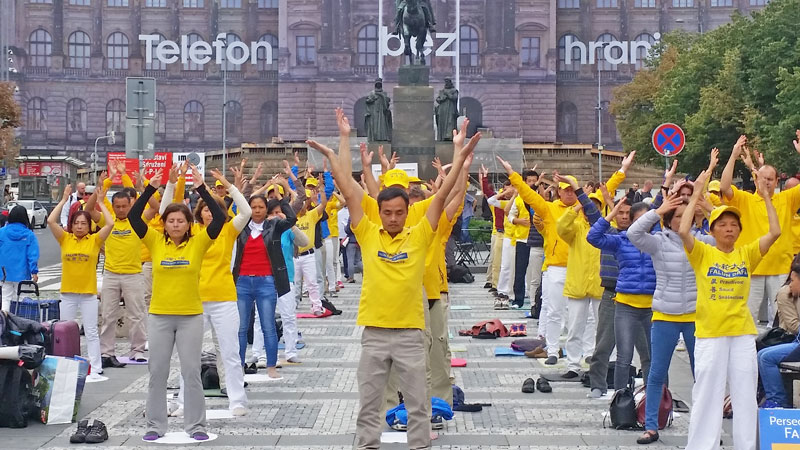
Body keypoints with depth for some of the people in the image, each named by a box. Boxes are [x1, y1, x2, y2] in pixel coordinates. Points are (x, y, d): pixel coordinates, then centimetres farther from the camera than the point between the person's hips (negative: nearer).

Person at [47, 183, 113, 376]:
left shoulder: (95, 240, -1)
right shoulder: (65, 239, 2)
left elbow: (110, 224, -13)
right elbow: (51, 221, -9)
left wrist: (100, 202, -7)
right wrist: (64, 200, -5)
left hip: (89, 293, -2)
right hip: (68, 292, 2)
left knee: (91, 332, 2)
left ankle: (95, 367, 3)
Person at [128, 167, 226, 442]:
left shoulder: (198, 243, -4)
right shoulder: (155, 242, -1)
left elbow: (219, 218, -14)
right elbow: (134, 217, -9)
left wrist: (201, 189, -19)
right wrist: (151, 188, -17)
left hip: (190, 316, -1)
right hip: (159, 316, 1)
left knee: (191, 371, 3)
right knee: (157, 371, 7)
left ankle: (196, 425, 12)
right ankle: (155, 425, 17)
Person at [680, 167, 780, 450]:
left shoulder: (747, 254, 5)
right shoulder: (703, 253, -2)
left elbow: (775, 232, -5)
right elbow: (683, 231, -19)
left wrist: (766, 196, -5)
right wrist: (696, 196, -15)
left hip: (742, 333, 3)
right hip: (709, 333, -3)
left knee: (745, 394, 9)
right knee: (707, 394, 3)